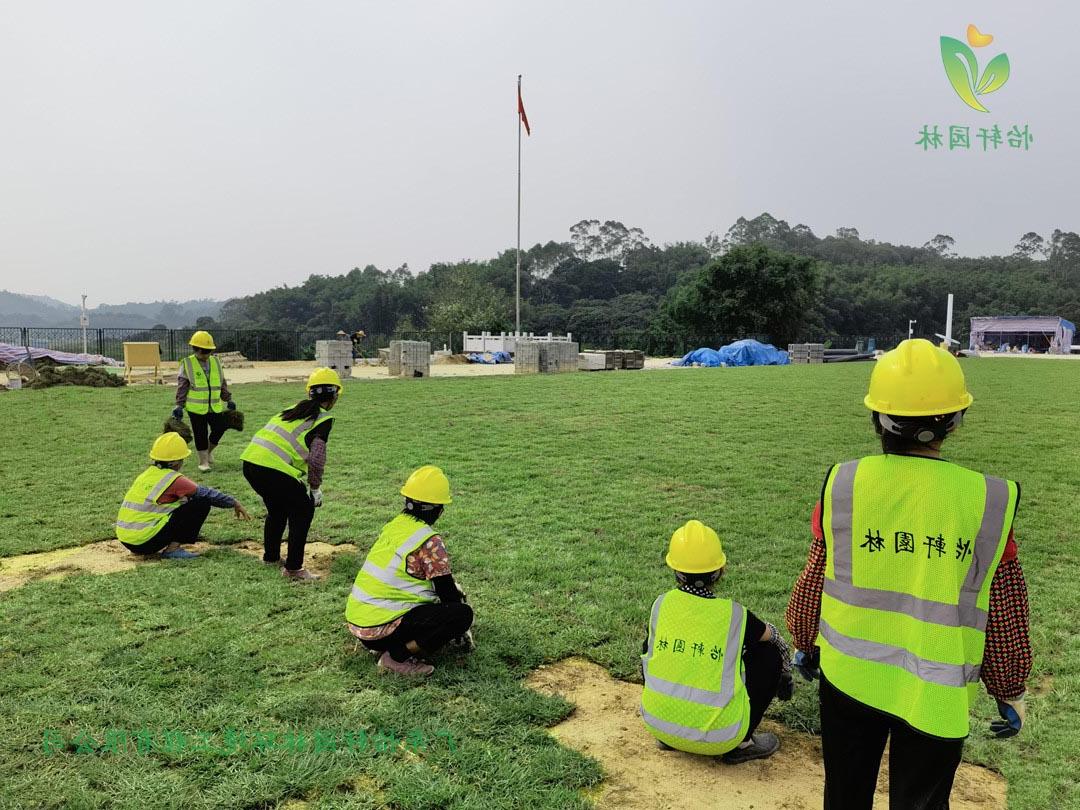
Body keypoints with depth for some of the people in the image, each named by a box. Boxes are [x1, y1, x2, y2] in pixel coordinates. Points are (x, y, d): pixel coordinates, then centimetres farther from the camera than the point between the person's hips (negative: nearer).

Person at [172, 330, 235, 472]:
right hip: (196, 407, -4)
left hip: (215, 406, 4)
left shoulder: (216, 362, 6)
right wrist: (179, 406, -10)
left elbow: (223, 383, 14)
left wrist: (228, 400, 12)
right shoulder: (187, 364, -6)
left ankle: (209, 450, 32)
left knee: (219, 429, 4)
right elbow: (182, 387, -5)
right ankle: (203, 461, 17)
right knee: (200, 434, 3)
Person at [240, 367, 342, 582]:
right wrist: (316, 487, 2)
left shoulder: (296, 409, 21)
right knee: (303, 510, 9)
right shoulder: (324, 419, -1)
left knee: (278, 508, 29)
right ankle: (292, 569, 9)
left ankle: (271, 556, 45)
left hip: (250, 460, 8)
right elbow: (316, 458, -12)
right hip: (274, 468, -8)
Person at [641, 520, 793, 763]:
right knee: (770, 653, 9)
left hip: (656, 724, 3)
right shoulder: (734, 614, -10)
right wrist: (786, 670, 34)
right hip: (716, 738, -3)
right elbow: (771, 636, 12)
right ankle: (741, 743, 8)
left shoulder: (662, 604, -4)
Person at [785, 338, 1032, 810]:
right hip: (935, 695, -1)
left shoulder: (843, 484, -13)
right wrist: (1009, 690, 12)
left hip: (847, 675, 1)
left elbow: (813, 581, -2)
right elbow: (1004, 614, -4)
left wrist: (805, 644, 16)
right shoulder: (989, 500, -15)